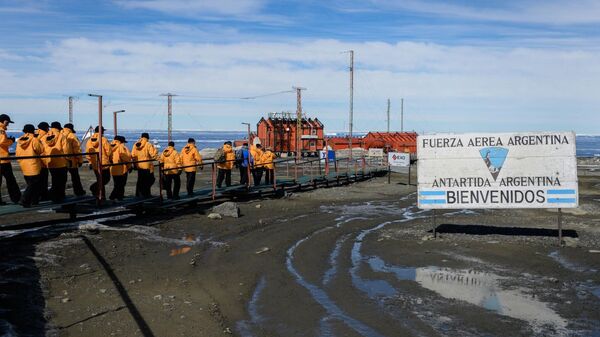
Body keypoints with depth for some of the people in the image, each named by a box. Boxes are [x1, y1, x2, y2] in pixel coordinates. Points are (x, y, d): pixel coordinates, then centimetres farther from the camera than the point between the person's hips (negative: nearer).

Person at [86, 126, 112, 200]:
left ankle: (102, 197, 10)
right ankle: (94, 188, -17)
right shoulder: (104, 140, -11)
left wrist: (90, 162, 18)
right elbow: (109, 151, -10)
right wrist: (110, 159, 9)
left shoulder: (89, 141, 5)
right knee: (106, 179, 5)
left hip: (94, 165, 6)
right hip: (104, 164, -6)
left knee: (100, 180, 15)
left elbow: (87, 153, 7)